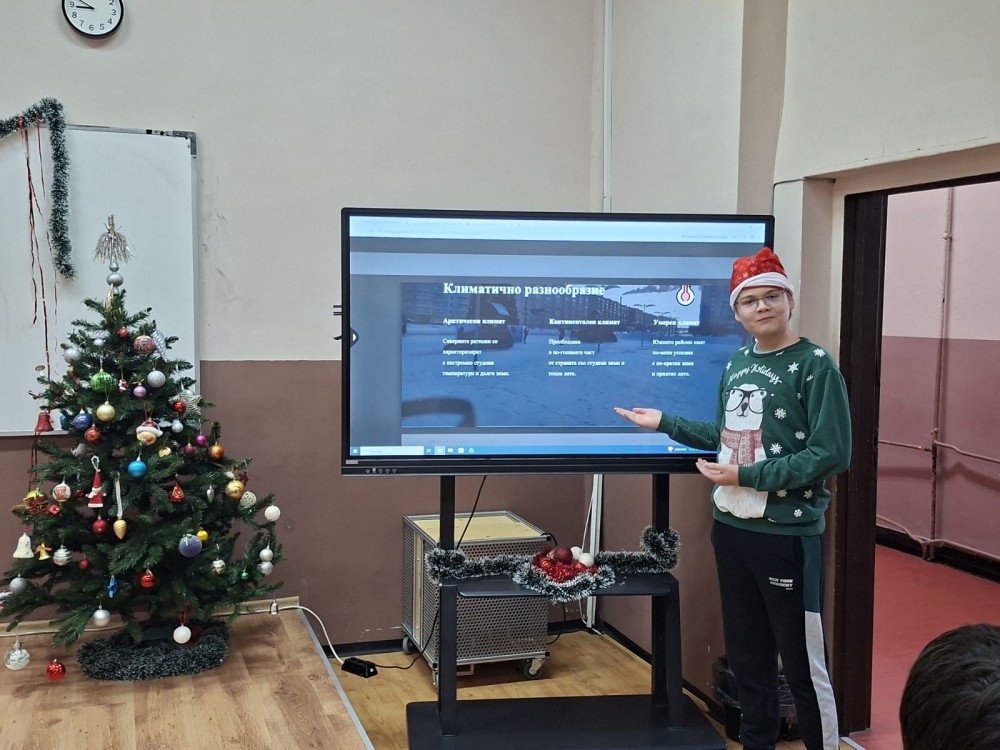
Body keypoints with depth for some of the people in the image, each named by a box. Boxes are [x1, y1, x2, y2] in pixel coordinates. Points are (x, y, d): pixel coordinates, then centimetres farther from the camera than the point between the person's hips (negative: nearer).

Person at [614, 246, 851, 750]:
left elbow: (832, 453, -17)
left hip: (789, 534, -6)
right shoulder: (736, 364, 10)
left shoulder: (815, 365, -10)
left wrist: (749, 476, -18)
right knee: (746, 656, 16)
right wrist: (665, 423, 17)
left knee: (803, 665, -1)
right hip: (730, 527, 7)